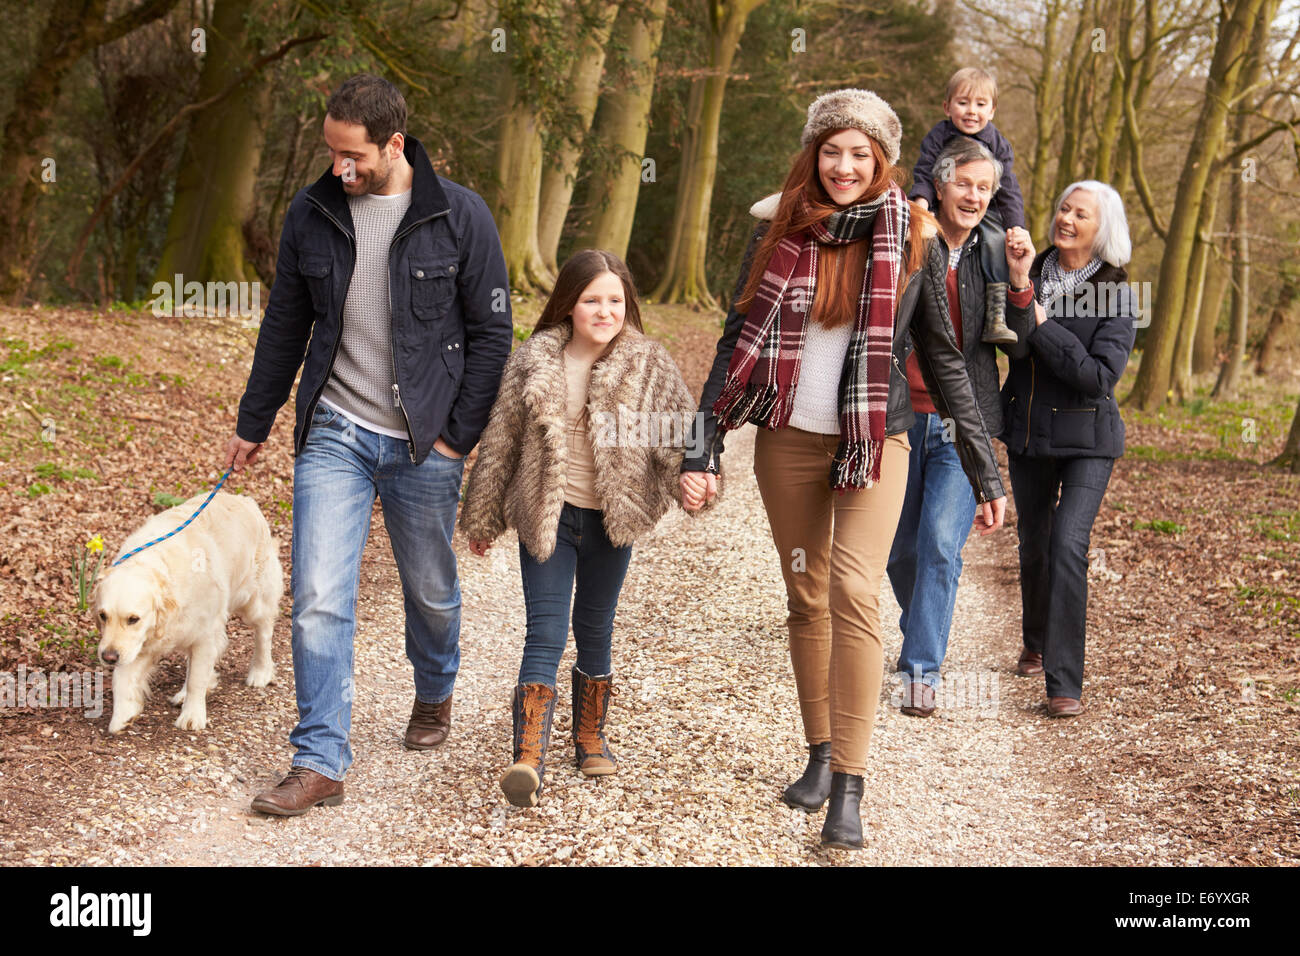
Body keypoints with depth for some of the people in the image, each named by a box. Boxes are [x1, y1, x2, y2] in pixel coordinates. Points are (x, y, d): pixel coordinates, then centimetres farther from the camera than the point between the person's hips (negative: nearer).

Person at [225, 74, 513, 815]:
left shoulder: (460, 217, -7)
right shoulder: (311, 213, 1)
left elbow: (492, 334, -3)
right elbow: (285, 327, 12)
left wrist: (459, 435, -7)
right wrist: (254, 424, 15)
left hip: (423, 445, -1)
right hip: (334, 434, 2)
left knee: (431, 592, 14)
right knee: (319, 599, -7)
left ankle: (435, 696, 44)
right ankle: (320, 762, 0)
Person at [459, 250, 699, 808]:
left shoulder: (648, 366, -3)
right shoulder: (533, 362, -3)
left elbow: (680, 429, -9)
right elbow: (500, 440, 5)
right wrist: (483, 516, 11)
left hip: (610, 520, 1)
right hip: (545, 516, -1)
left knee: (595, 630, 15)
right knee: (546, 633, -8)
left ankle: (591, 737, 32)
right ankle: (529, 760, -15)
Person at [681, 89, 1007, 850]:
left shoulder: (911, 241, -3)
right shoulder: (781, 232, 1)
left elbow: (946, 361, 2)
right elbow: (738, 345, 3)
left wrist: (987, 474, 0)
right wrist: (703, 452, -4)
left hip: (875, 442, -2)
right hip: (789, 440, 2)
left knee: (854, 594, -15)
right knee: (807, 600, 9)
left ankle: (850, 788, -11)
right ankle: (821, 755, 24)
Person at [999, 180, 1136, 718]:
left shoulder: (1115, 295, -11)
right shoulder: (1030, 274, 1)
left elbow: (1100, 375, -20)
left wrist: (1040, 325, -22)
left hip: (1085, 439, -4)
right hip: (1026, 432, 5)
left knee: (1068, 547, -18)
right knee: (1033, 546, 16)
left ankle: (1065, 684, -14)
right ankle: (1036, 644, 42)